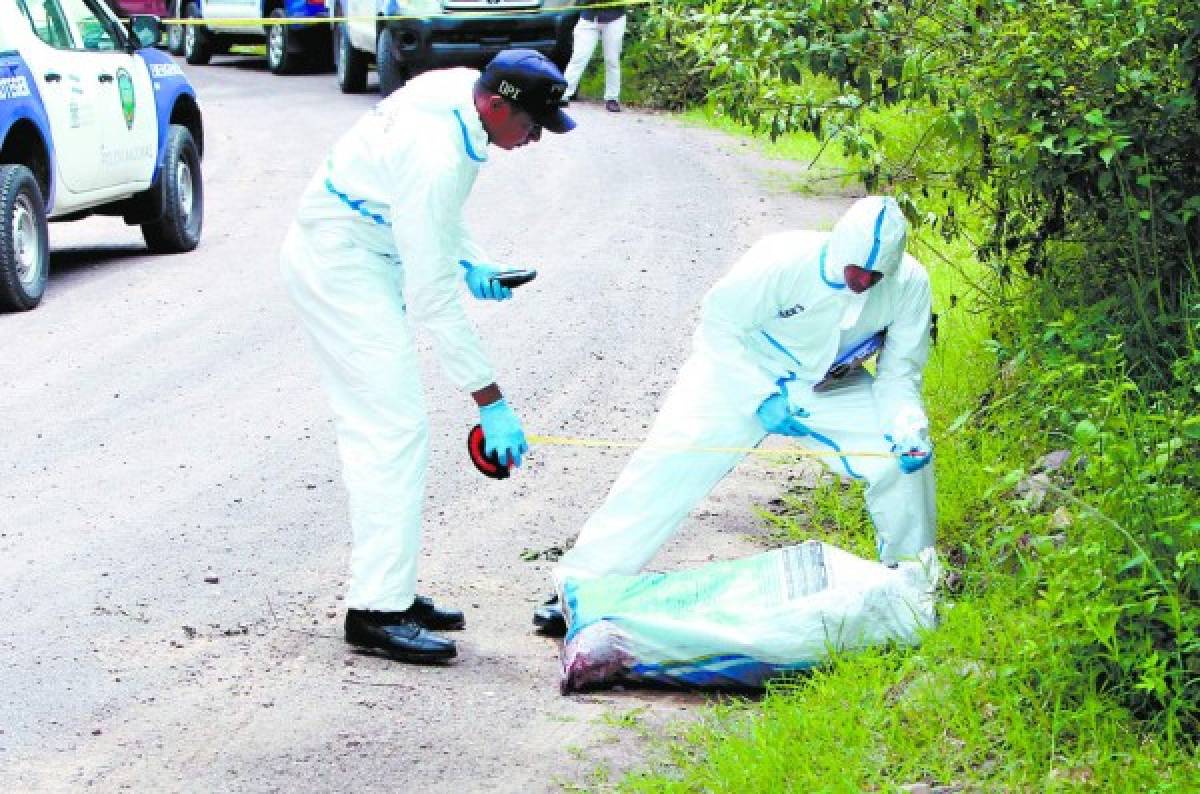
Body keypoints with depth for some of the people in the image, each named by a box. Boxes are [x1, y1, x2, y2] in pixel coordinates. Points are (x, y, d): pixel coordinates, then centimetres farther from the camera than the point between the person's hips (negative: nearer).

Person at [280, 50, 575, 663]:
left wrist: (469, 261, 5)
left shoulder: (463, 88, -4)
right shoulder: (436, 155, -32)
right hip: (343, 268, -10)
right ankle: (378, 609, -12)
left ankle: (389, 589, 18)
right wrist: (491, 403, -26)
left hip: (366, 260, 10)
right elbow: (432, 297, -29)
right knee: (395, 431, -13)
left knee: (375, 429, 12)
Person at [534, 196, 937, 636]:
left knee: (907, 458, -11)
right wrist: (761, 398, -27)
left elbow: (899, 372, -9)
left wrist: (907, 427, -28)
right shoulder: (782, 261, -33)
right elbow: (718, 325, -20)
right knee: (668, 465, -18)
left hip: (828, 386, 4)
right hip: (740, 371, -4)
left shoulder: (910, 284, -20)